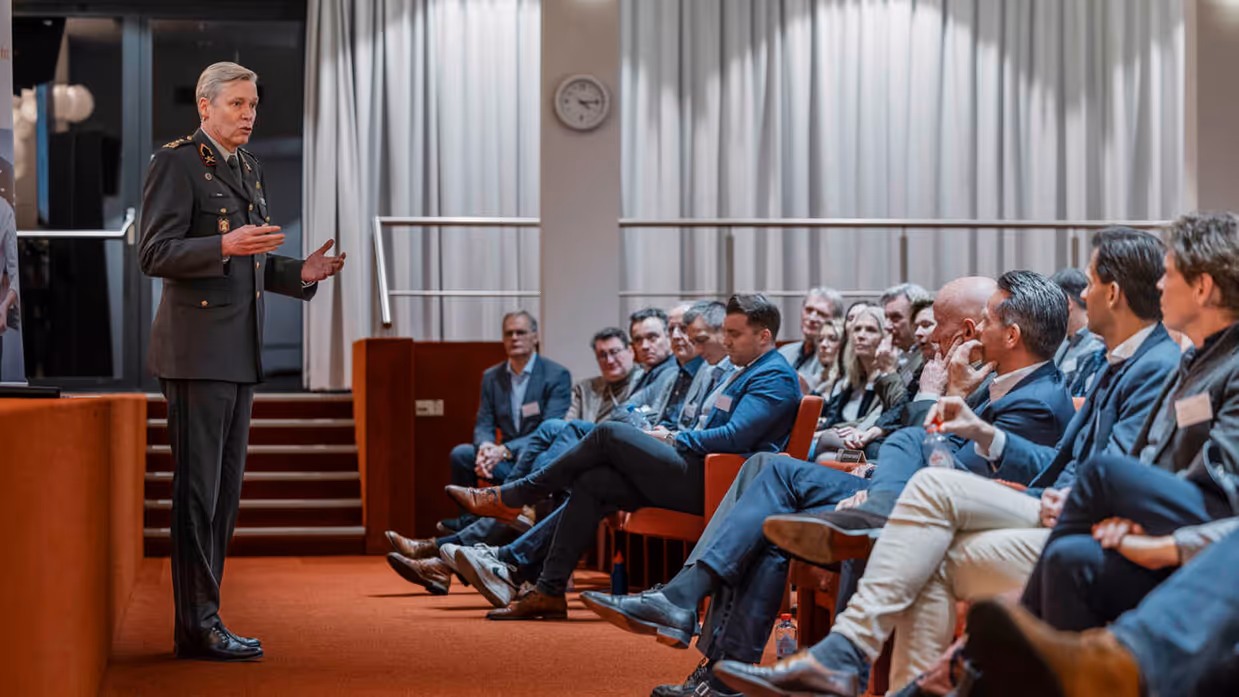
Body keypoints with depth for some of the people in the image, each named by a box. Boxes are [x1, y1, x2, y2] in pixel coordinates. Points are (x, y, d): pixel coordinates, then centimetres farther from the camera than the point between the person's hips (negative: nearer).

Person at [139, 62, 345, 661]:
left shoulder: (247, 168, 20)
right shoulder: (176, 162, -6)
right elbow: (155, 253, -14)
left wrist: (300, 273, 10)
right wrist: (224, 245, -27)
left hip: (239, 353, 9)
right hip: (196, 350, -9)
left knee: (224, 493, 10)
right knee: (197, 488, -7)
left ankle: (203, 619, 16)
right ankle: (197, 625, -4)